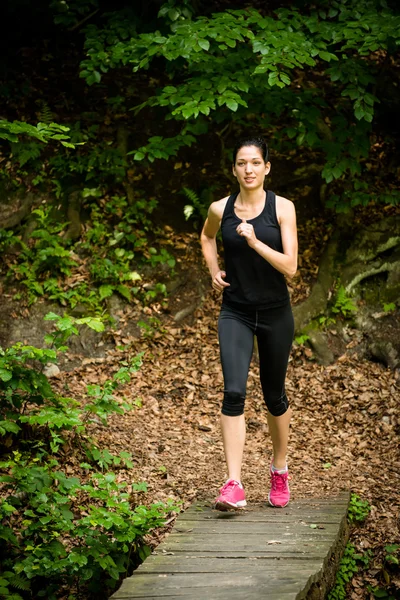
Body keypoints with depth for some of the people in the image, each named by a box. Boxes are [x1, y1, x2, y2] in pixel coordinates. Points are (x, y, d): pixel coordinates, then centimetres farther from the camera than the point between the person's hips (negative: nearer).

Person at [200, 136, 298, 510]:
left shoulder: (282, 208, -7)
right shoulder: (220, 209, -1)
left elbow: (290, 267, -14)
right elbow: (206, 236, 23)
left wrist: (255, 242, -24)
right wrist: (213, 271, 9)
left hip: (275, 313, 0)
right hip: (235, 313, 0)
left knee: (274, 395, 12)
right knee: (233, 391, -17)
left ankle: (279, 471, 35)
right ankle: (233, 485, -20)